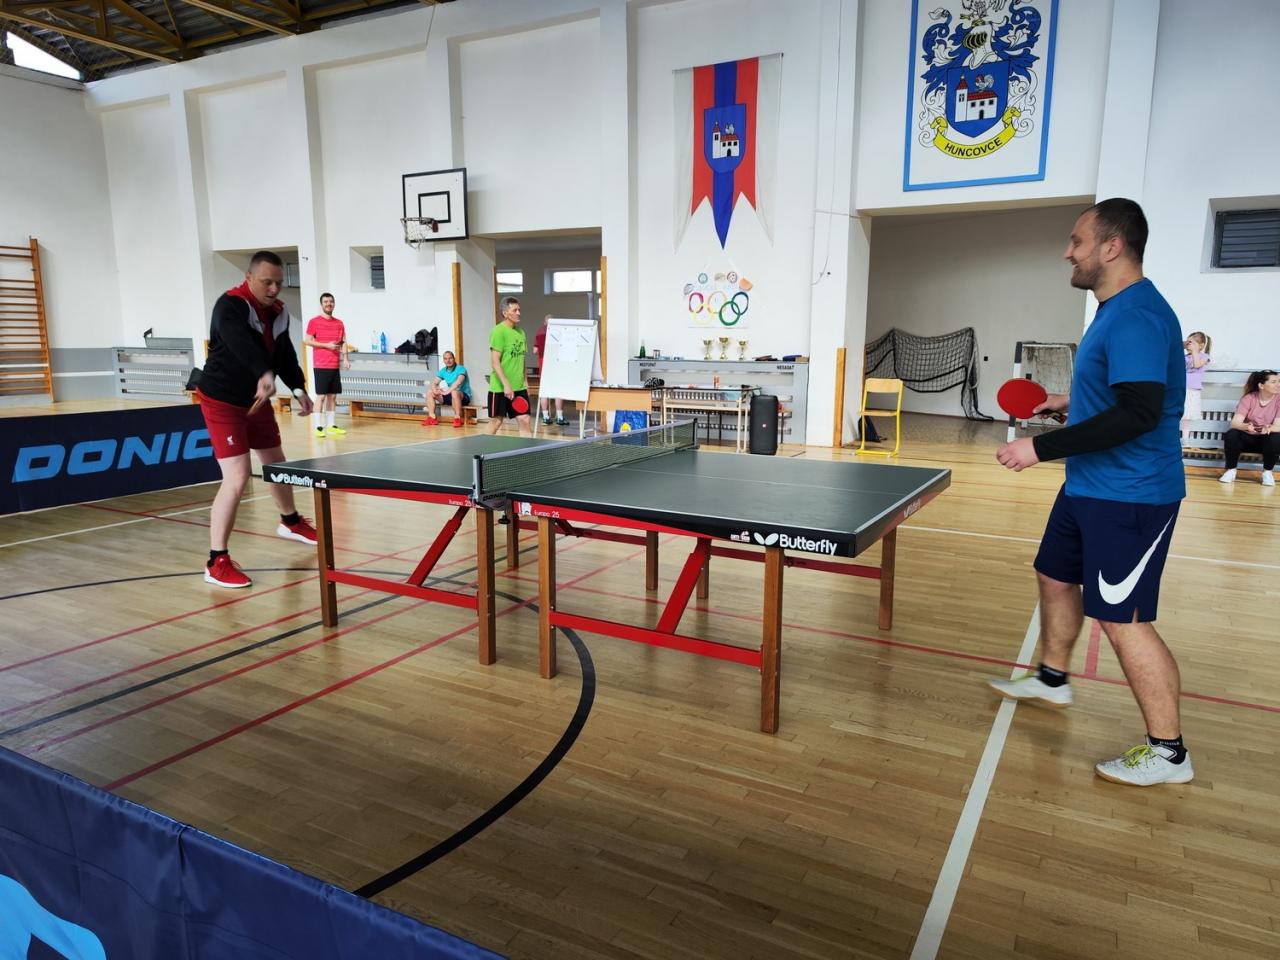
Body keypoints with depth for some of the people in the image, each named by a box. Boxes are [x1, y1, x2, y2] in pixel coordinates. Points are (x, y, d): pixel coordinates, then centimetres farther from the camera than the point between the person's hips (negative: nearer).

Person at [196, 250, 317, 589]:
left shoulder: (279, 311, 1)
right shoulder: (230, 306, -23)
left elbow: (285, 355, 10)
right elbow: (241, 344, -43)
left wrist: (298, 389, -4)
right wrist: (264, 374, -60)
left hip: (257, 399, 8)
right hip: (222, 401, -8)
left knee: (275, 462, 23)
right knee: (237, 478, -18)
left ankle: (290, 521, 49)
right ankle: (217, 562, -9)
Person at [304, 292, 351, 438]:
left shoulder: (339, 323, 12)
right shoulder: (314, 321, -2)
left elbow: (343, 343, 13)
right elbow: (307, 341, -7)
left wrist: (345, 359, -1)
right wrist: (327, 345, -15)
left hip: (335, 365, 5)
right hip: (321, 365, -5)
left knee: (333, 396, 8)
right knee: (321, 396, -6)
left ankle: (331, 426, 15)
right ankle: (318, 427, -3)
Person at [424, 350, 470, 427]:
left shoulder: (461, 369, -15)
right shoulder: (443, 371, 5)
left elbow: (459, 382, -33)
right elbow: (434, 383, 1)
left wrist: (447, 392, -38)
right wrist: (435, 390, -23)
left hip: (464, 396, -7)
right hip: (450, 395, 7)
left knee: (454, 392, -40)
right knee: (429, 392, -1)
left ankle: (458, 419, -30)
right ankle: (432, 418, -7)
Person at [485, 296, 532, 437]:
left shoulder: (520, 332, 10)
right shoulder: (498, 331, -11)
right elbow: (495, 362, -16)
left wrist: (525, 383, 15)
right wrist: (506, 385, -22)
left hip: (519, 387, 6)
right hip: (500, 388, -6)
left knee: (525, 420, 1)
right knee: (496, 422, 4)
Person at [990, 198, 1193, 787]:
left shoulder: (1137, 316, -21)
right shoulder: (1116, 310, 11)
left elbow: (1140, 413, -30)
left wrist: (1042, 447, -29)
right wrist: (1074, 403, 16)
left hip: (1129, 496, -11)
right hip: (1089, 487, 11)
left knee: (1122, 619, -5)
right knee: (1056, 577, 21)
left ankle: (1167, 752, 9)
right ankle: (1052, 680, 41)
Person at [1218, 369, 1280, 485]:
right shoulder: (1248, 398, -11)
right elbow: (1235, 423, -21)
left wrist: (1269, 428, -44)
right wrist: (1246, 426, -45)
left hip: (1266, 440, 0)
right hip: (1247, 437, 0)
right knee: (1231, 435, -31)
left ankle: (1267, 472, -9)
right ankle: (1231, 470, -12)